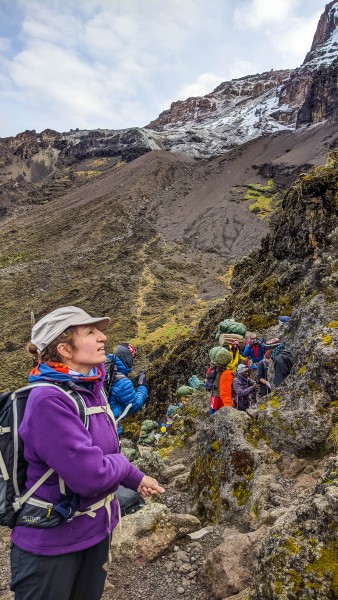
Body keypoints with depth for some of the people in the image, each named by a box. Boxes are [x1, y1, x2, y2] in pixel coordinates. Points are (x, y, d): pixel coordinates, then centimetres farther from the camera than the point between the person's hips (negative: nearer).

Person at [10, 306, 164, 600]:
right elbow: (89, 474, -33)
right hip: (50, 543, -7)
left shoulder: (92, 389, -3)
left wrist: (136, 479, 8)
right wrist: (125, 466, -15)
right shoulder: (48, 400, -30)